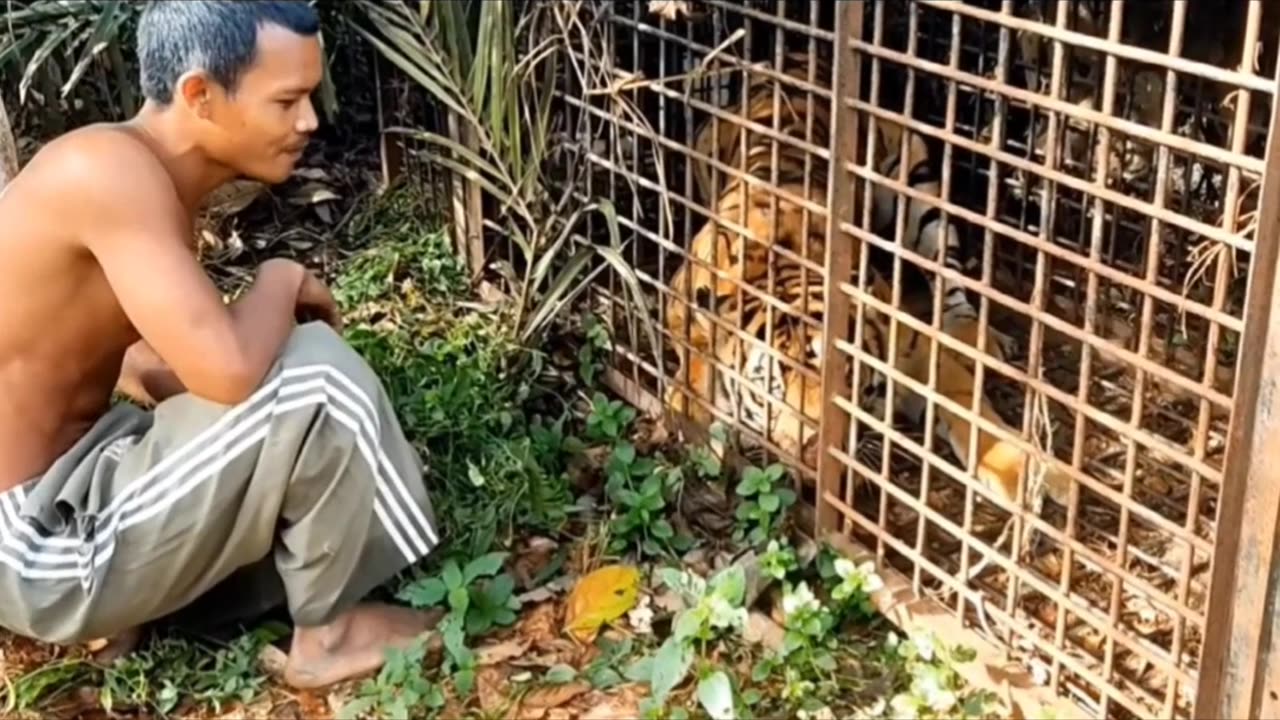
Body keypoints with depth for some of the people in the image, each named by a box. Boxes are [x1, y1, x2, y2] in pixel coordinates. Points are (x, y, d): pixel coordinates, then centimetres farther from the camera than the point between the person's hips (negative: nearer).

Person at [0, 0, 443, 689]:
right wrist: (281, 281, -11)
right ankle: (324, 632, 1)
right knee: (318, 368, -19)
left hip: (65, 491, 10)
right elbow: (228, 370, -32)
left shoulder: (152, 180, 7)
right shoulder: (111, 170, -23)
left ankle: (125, 608, 14)